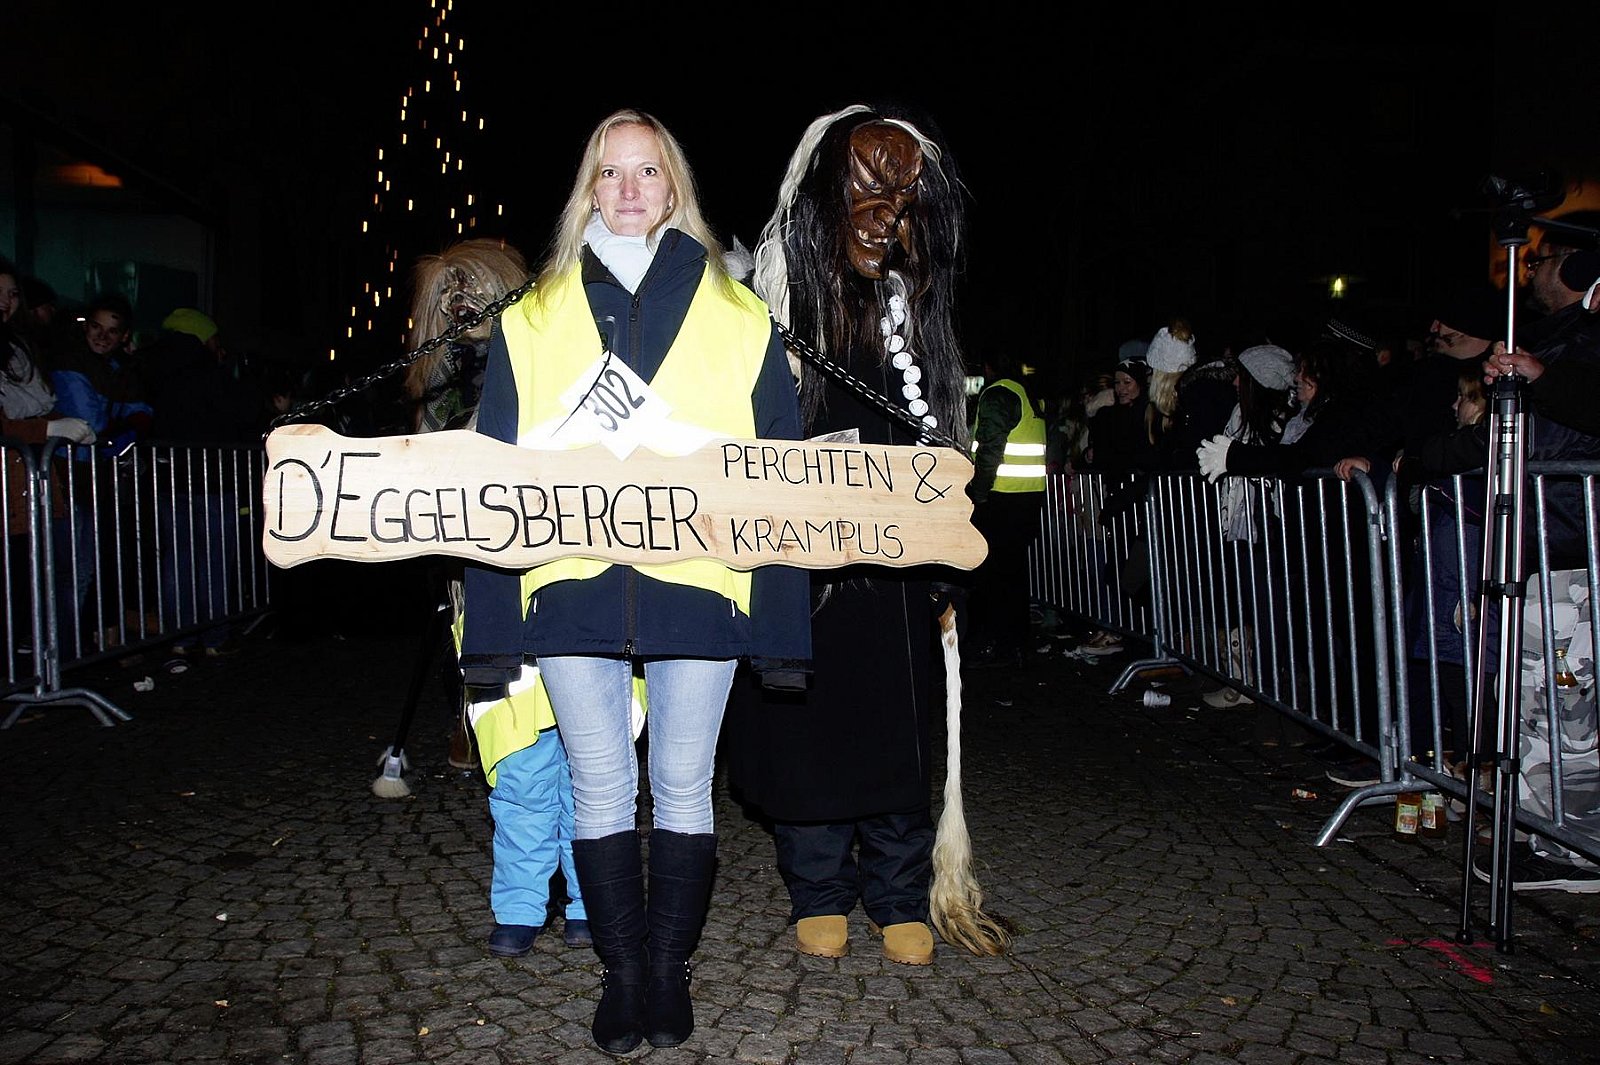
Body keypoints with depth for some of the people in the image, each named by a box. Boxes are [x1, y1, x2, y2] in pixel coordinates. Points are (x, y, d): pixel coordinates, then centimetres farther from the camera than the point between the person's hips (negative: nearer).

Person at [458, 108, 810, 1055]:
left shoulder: (739, 319, 7)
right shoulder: (532, 320, 10)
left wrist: (780, 623, -2)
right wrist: (490, 624, 0)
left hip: (697, 582, -1)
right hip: (571, 584, 1)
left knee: (682, 787, 8)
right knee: (601, 788, 8)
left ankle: (670, 970, 25)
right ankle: (623, 973, 24)